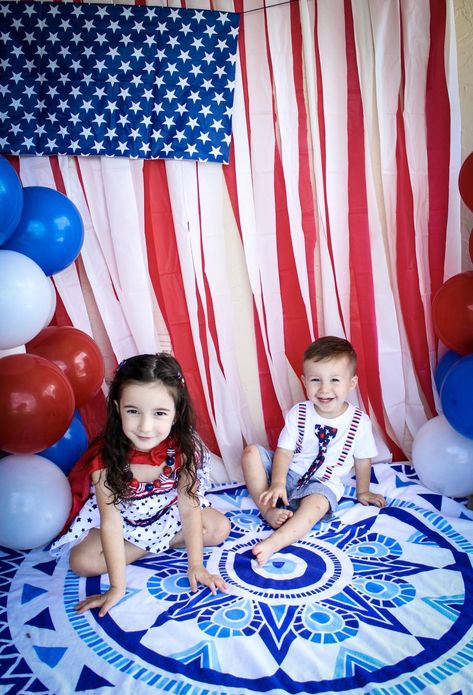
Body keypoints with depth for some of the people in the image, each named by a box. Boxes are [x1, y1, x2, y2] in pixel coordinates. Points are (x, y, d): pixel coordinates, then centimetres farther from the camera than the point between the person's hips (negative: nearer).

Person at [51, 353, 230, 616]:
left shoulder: (183, 447, -29)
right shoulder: (105, 458, -33)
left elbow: (188, 507, -20)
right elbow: (111, 523, -28)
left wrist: (195, 566, -18)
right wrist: (117, 587, -24)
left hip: (169, 513, 1)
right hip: (125, 522, 0)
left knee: (220, 528, -12)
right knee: (82, 561, -19)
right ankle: (164, 543, -5)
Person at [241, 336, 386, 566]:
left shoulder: (359, 422, -12)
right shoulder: (298, 414, -10)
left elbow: (363, 460, 3)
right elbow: (284, 451, -11)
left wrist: (362, 491, 16)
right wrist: (277, 483, -27)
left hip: (323, 484, -2)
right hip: (288, 473, 3)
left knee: (316, 504, -36)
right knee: (251, 452, -17)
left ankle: (272, 543, -42)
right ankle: (268, 509, -17)